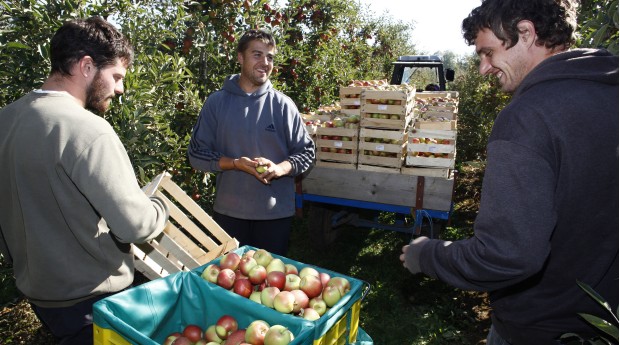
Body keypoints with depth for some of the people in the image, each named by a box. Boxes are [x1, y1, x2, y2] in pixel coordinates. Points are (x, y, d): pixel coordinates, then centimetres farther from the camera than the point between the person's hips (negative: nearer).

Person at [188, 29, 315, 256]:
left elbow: (306, 152, 1)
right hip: (228, 212, 1)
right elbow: (197, 154, 0)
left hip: (276, 213, 0)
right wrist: (235, 163, -16)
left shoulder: (282, 104, -1)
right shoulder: (217, 102, 0)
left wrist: (279, 169, -18)